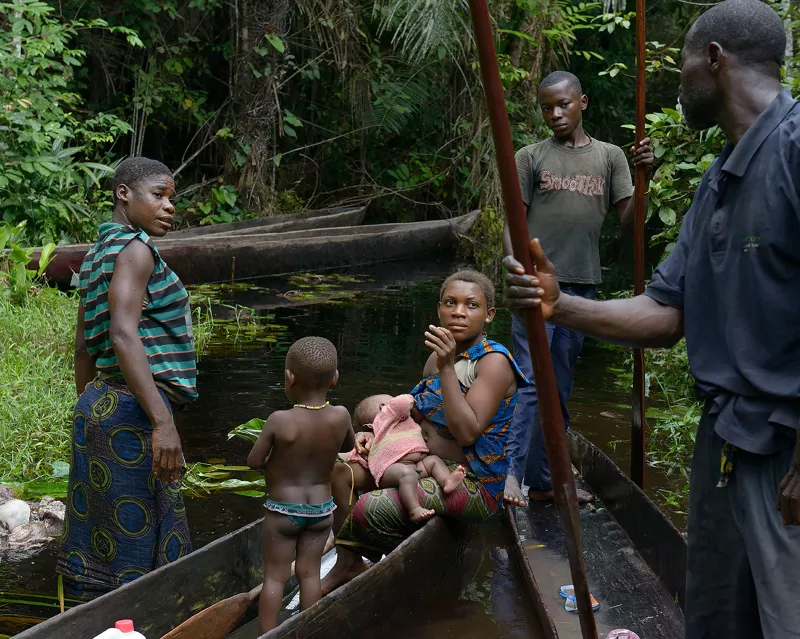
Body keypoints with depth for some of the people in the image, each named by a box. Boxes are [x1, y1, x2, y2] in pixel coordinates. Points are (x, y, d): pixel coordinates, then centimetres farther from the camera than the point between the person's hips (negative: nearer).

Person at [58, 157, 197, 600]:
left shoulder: (96, 256, 18)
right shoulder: (134, 247, -11)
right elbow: (123, 335, -23)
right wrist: (163, 422, -27)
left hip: (98, 405, 10)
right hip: (133, 412, -10)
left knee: (96, 543, 11)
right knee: (135, 549, -6)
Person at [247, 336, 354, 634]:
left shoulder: (279, 420, -22)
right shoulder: (340, 417, -13)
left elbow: (254, 461, -11)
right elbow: (349, 446, 9)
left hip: (283, 509, -3)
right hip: (322, 508, 3)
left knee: (275, 576, 7)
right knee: (309, 573, 13)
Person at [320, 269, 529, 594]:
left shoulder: (494, 362, -16)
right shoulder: (439, 357, 9)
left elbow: (467, 432, -28)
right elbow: (418, 418, 23)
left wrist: (447, 368, -30)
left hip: (474, 486, -9)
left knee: (370, 510, -26)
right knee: (341, 471, 5)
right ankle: (347, 564, 12)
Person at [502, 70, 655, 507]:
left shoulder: (610, 157, 11)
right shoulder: (530, 157, 4)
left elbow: (628, 224, 6)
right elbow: (512, 223, 0)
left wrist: (643, 179, -10)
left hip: (582, 287, 3)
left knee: (560, 390, 10)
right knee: (530, 381, -13)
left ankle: (542, 480, 18)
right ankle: (512, 473, -16)